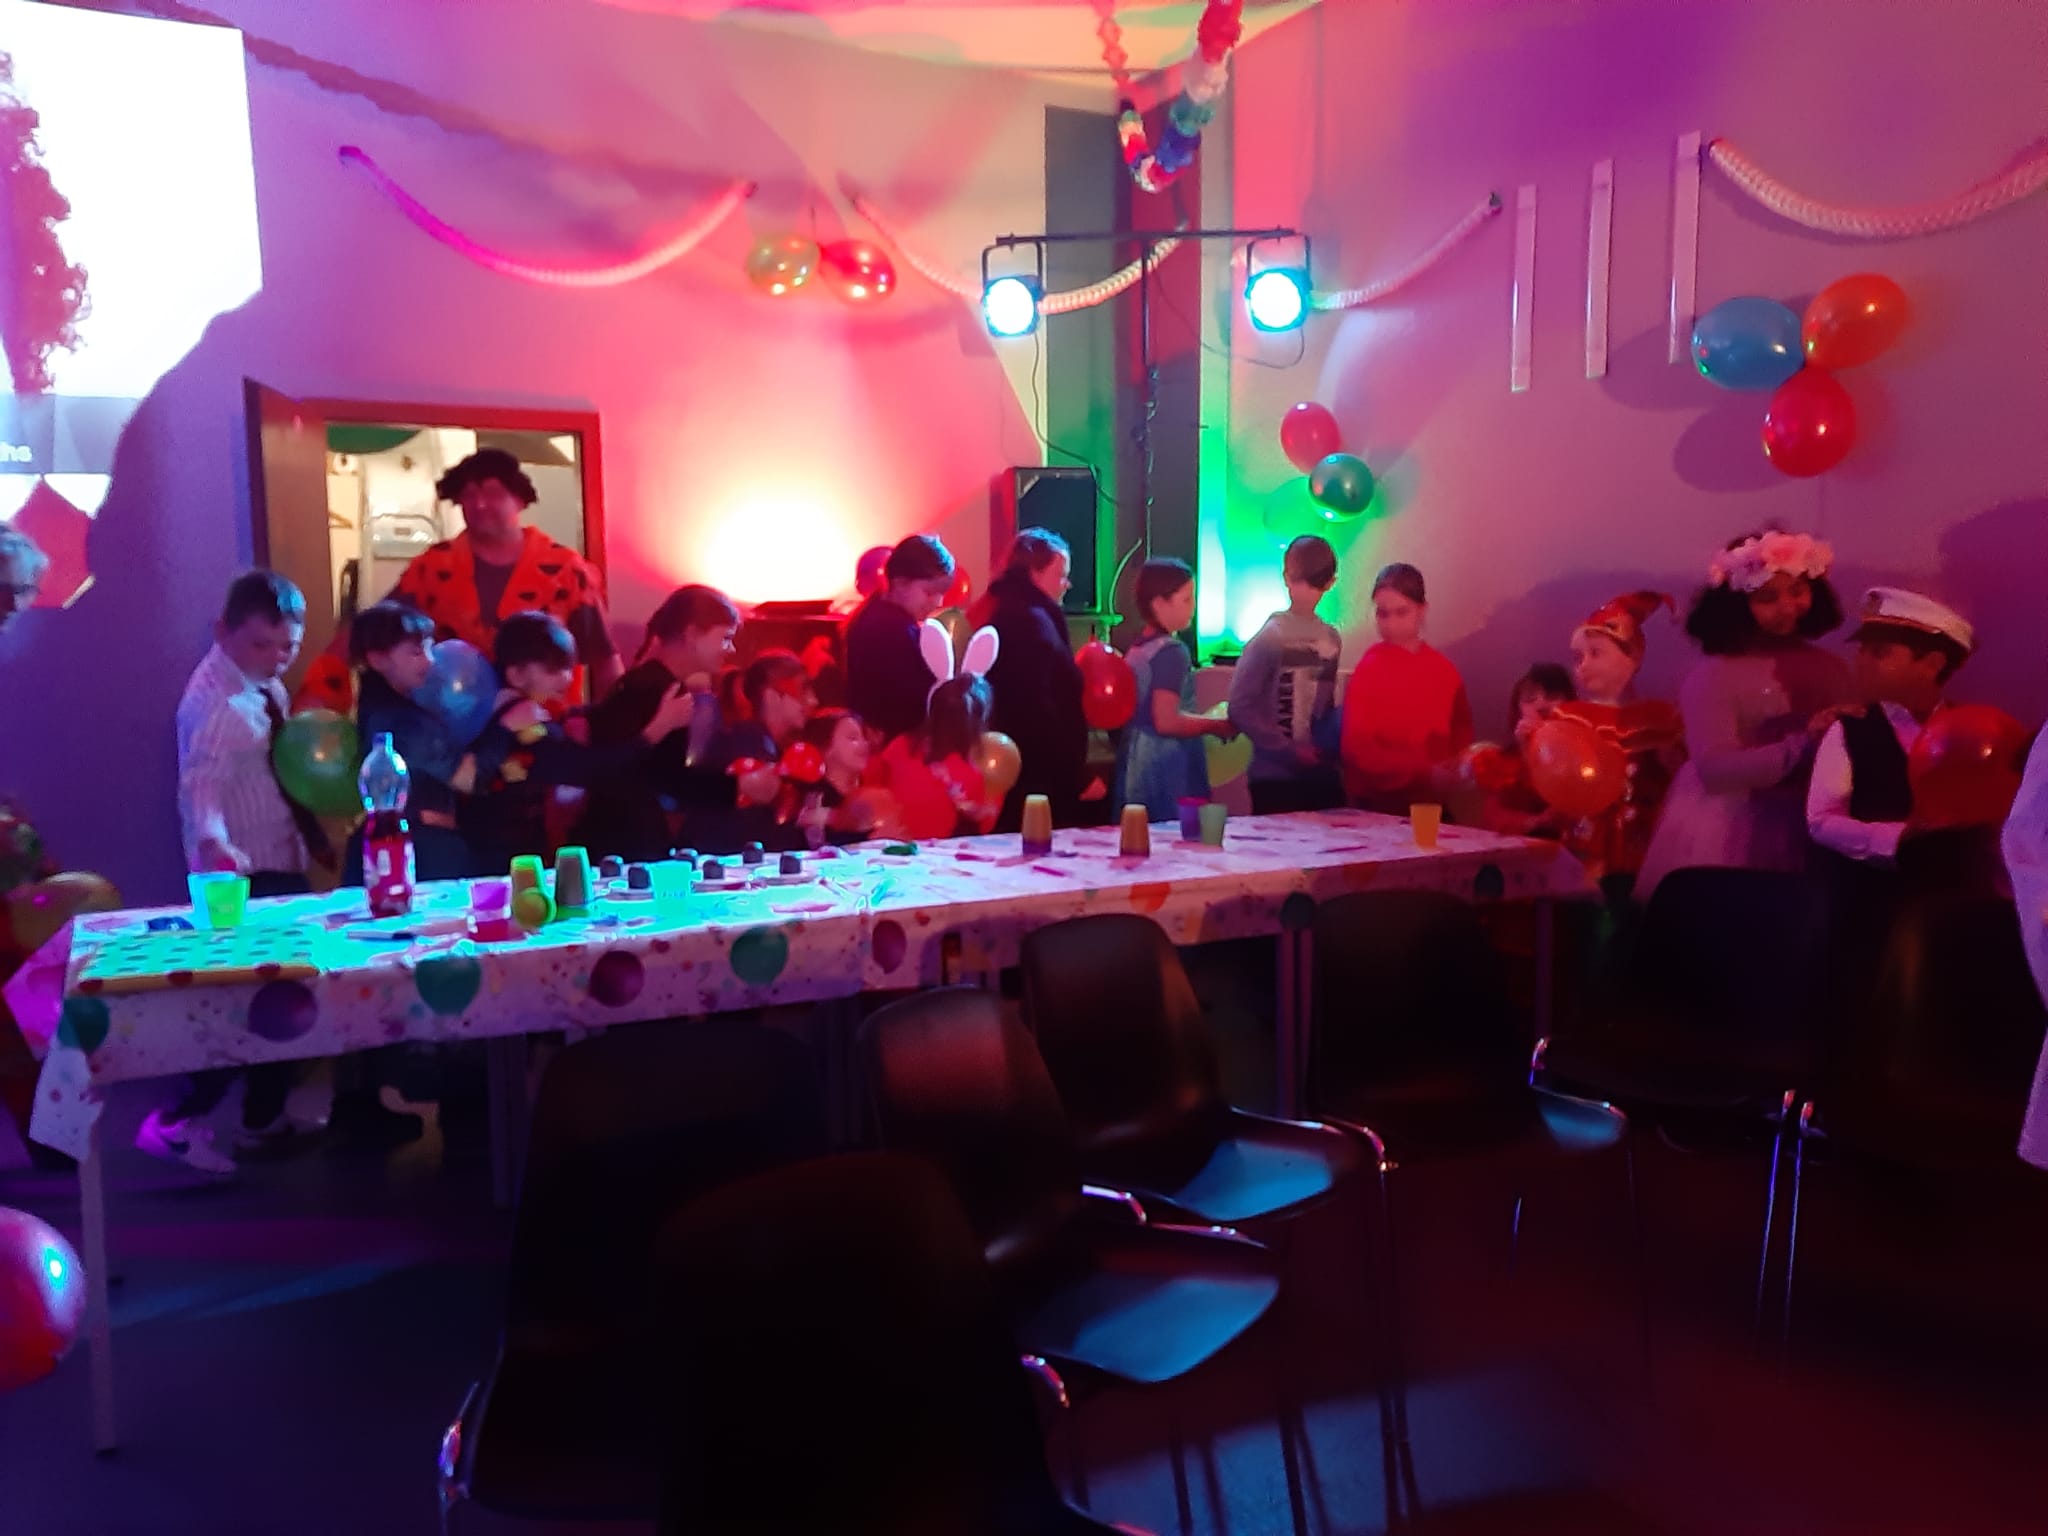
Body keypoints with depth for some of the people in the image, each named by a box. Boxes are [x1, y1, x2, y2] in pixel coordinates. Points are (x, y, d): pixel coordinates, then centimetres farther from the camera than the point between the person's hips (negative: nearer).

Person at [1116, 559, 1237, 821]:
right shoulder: (1172, 651, -15)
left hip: (1136, 765, 9)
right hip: (1168, 772, -9)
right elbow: (1166, 721, -21)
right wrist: (1217, 725, -10)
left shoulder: (1139, 648, 12)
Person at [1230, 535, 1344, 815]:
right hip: (1275, 776, -5)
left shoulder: (1331, 639, 8)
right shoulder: (1271, 637, -8)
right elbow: (1240, 707, -12)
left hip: (1322, 775, 5)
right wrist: (1288, 750, -12)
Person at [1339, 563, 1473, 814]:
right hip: (1377, 803, -4)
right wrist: (1426, 771, -19)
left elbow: (1461, 732, 14)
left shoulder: (1444, 669, 4)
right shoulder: (1370, 668, -7)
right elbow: (1357, 746, -12)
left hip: (1429, 799, 4)